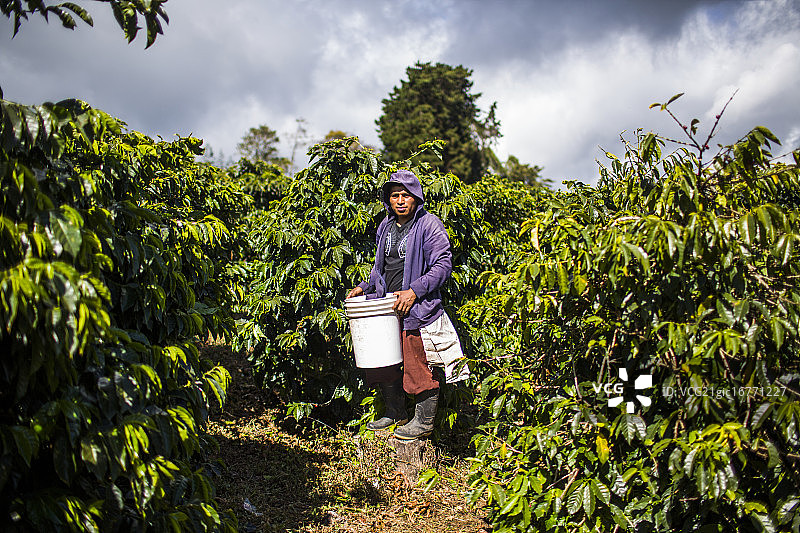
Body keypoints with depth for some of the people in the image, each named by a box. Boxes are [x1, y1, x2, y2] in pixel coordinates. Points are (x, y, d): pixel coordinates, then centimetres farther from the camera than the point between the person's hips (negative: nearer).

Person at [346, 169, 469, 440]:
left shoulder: (429, 225, -9)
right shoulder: (386, 226, 13)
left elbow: (443, 264, -14)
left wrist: (414, 291, -21)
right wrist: (365, 286, 11)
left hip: (418, 309, -7)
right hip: (388, 307, 8)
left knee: (419, 367, -1)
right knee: (382, 364, 14)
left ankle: (423, 422, 16)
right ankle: (396, 414, 32)